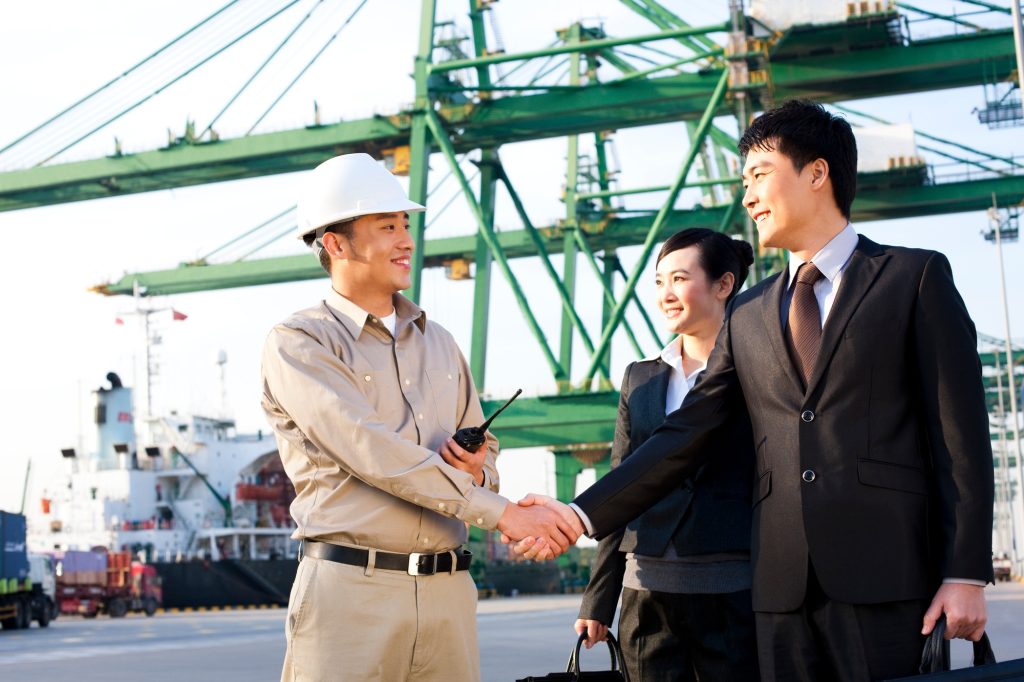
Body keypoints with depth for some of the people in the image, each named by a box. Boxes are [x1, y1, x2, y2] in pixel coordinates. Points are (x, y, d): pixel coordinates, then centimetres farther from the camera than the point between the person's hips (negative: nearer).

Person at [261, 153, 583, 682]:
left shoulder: (438, 342, 19)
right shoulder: (297, 344, -2)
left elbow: (483, 456, 24)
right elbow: (371, 451, -15)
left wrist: (475, 471, -3)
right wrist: (499, 511, -20)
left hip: (448, 592, 5)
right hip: (350, 591, -5)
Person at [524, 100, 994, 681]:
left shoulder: (915, 278, 5)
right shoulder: (748, 316, 18)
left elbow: (960, 434, -1)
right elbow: (685, 436, 13)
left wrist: (967, 573, -8)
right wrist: (582, 517, 2)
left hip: (888, 570, -4)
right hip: (784, 585, 4)